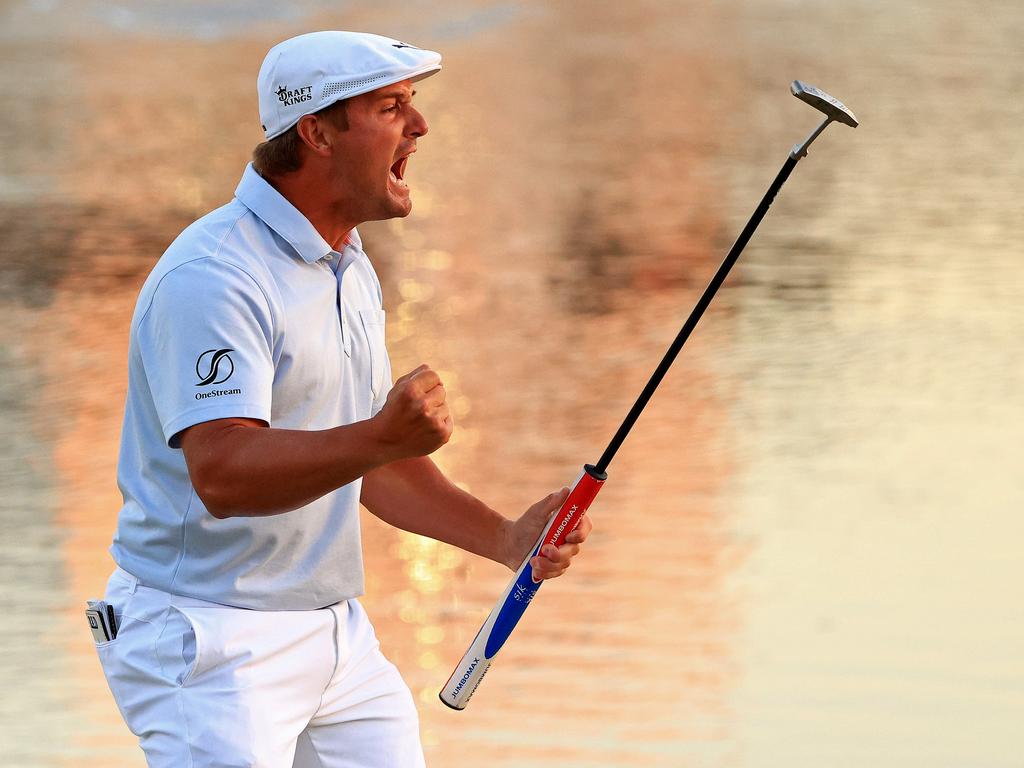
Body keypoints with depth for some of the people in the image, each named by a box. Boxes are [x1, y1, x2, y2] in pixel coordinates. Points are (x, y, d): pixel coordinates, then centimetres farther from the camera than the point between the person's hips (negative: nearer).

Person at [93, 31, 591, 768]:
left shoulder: (351, 268, 13)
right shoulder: (213, 277, -18)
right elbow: (222, 473, -30)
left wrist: (505, 538, 10)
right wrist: (382, 438, -42)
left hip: (337, 630, 9)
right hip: (208, 640, -9)